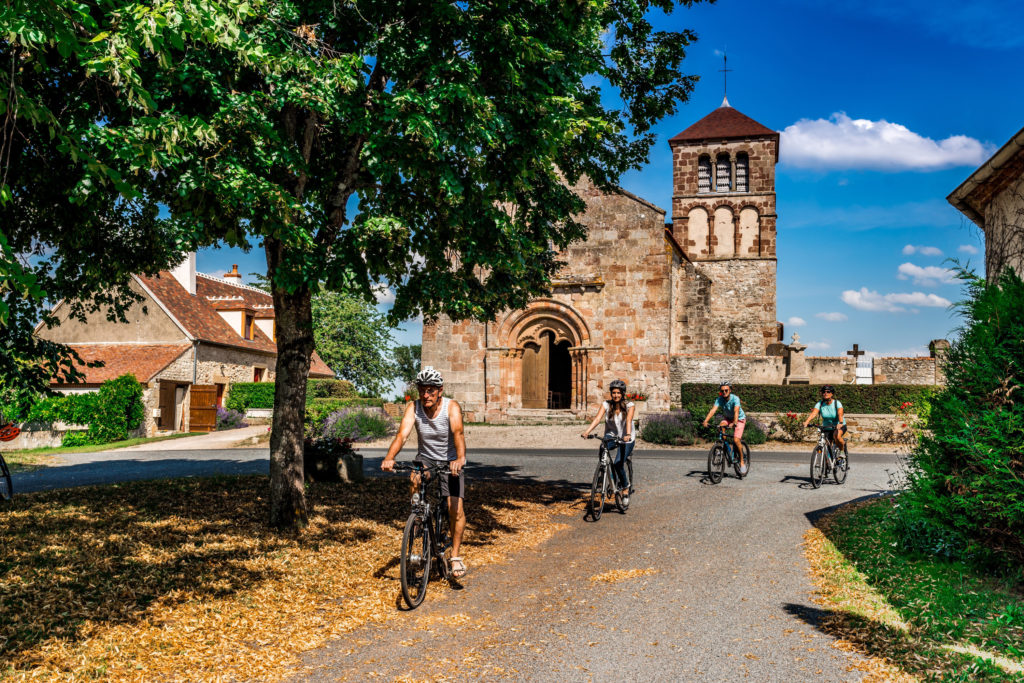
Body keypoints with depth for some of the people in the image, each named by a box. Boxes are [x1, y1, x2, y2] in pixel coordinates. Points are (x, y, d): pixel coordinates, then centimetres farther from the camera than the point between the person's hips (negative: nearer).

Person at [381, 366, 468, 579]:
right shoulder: (413, 407, -14)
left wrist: (460, 458, -55)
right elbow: (402, 434, -27)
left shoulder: (452, 407, -21)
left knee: (456, 509, -13)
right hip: (425, 458, 2)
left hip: (450, 461, -2)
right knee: (415, 481, -31)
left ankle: (456, 556, 3)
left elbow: (458, 433, -37)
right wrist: (389, 458, -44)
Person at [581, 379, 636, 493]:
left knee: (618, 464, -18)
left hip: (626, 439, -3)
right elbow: (597, 418, -18)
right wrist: (587, 431, -35)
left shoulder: (629, 405, -9)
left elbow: (628, 420, -26)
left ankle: (627, 486, 6)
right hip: (611, 436, 3)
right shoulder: (606, 405, -5)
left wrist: (628, 434, -45)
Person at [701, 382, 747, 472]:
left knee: (736, 440, -20)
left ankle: (742, 462, -4)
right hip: (728, 418, 4)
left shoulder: (735, 398, -28)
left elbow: (736, 411, -41)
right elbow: (713, 410, -30)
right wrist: (706, 420, -46)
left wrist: (734, 423, -57)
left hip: (740, 419, -4)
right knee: (721, 426, -29)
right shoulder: (719, 399, -17)